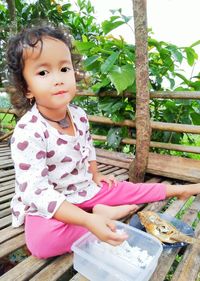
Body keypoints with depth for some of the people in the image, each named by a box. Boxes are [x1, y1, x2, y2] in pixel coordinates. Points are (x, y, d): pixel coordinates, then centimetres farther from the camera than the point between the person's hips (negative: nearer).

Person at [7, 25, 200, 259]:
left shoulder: (79, 115, -7)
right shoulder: (26, 133, -28)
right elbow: (36, 192, -31)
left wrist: (95, 175, 17)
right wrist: (89, 220, -38)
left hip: (85, 189, 5)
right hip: (48, 206, -4)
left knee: (130, 189, 5)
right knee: (41, 241, -33)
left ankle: (179, 190, 27)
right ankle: (101, 213, -16)